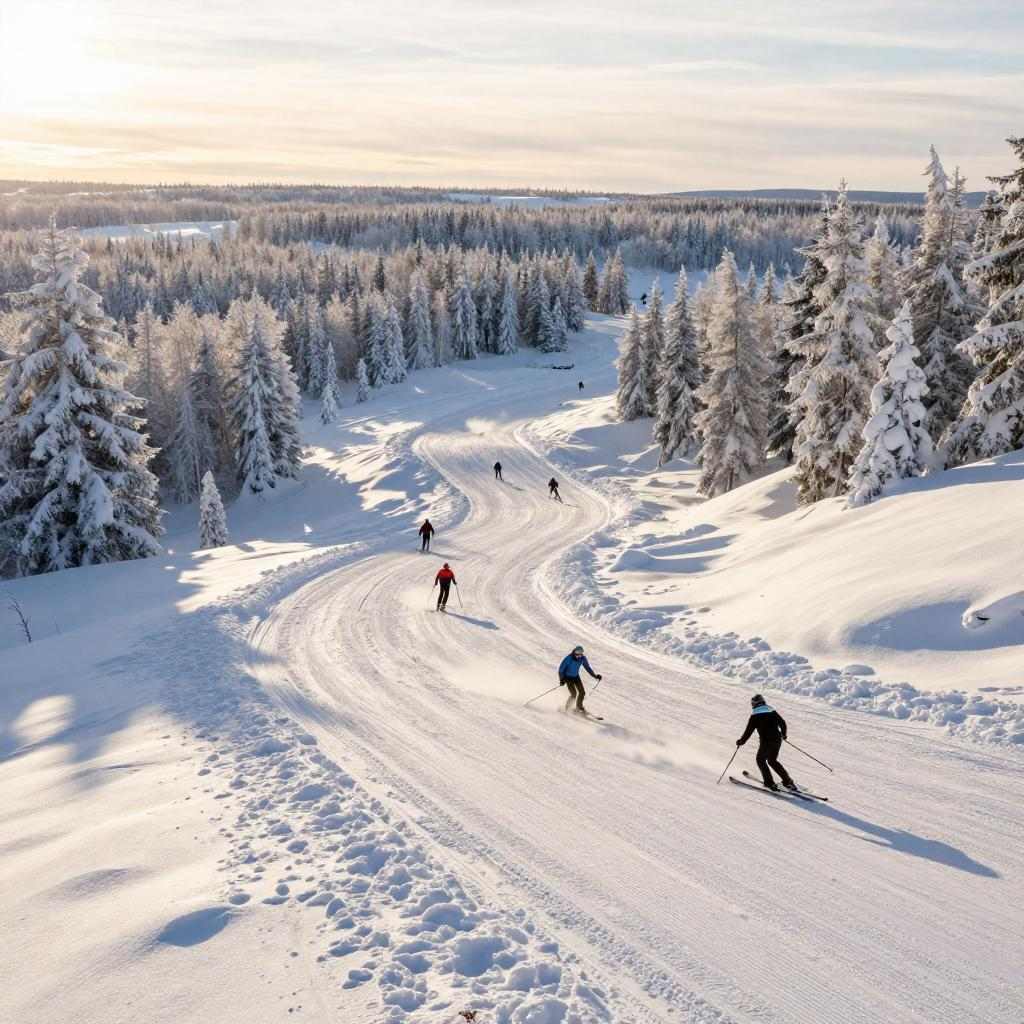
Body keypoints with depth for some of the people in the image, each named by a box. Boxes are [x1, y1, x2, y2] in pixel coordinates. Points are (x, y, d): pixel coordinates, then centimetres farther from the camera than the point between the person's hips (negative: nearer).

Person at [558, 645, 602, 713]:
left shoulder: (582, 658, -15)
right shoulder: (568, 658, -28)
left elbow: (588, 667, -1)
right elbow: (561, 669, -20)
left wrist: (595, 676, -8)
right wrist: (561, 680, -30)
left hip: (576, 676, 5)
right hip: (568, 677, -5)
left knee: (582, 692, -2)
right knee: (574, 693, -16)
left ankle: (579, 707, 23)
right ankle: (567, 708, 6)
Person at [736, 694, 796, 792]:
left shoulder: (755, 715, -6)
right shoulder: (772, 711, 10)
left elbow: (748, 731, -6)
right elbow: (782, 723, 18)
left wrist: (741, 741, 8)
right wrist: (783, 734, 36)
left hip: (766, 741, -6)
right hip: (777, 740, 6)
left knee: (760, 760, 15)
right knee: (772, 761, 23)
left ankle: (770, 783, 7)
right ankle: (788, 781, 19)